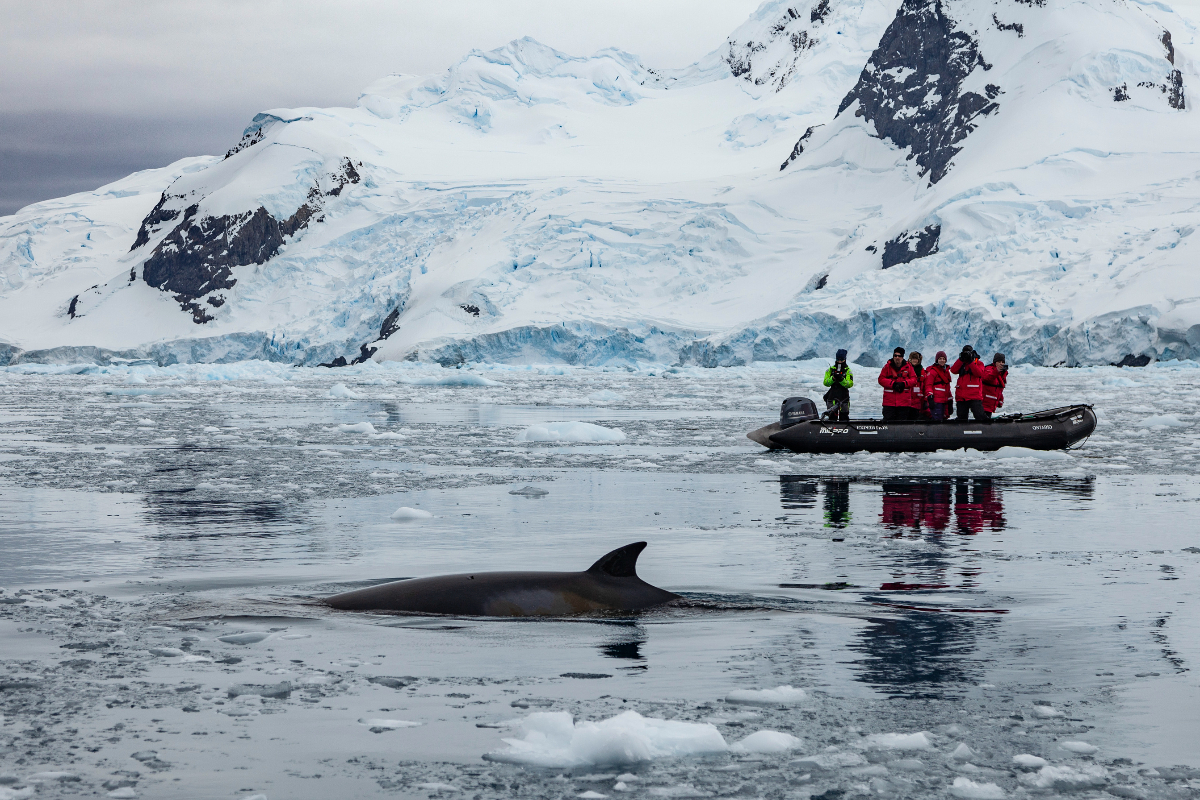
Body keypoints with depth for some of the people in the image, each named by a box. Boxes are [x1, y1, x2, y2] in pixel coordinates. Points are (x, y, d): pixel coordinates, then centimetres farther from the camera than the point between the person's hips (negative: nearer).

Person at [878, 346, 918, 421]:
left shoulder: (908, 367, 6)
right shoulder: (888, 366, 4)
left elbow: (914, 379, 3)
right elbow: (881, 379, 0)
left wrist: (903, 384, -14)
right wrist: (893, 384, -14)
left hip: (904, 402, 1)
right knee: (888, 421, -4)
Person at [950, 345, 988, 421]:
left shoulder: (978, 363, 7)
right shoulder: (961, 363, 18)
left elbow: (979, 373, -13)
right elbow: (953, 370, -1)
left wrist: (970, 362, -14)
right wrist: (961, 360, -7)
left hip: (974, 396, -4)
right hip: (961, 397, 4)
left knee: (980, 416, -16)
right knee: (961, 418, 7)